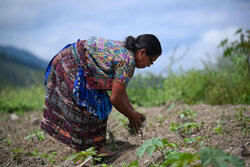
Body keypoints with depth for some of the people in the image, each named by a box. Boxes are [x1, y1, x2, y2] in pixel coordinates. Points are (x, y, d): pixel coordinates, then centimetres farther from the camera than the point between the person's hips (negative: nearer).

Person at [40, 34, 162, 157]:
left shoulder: (123, 49, 8)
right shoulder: (128, 61, -20)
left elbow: (120, 89, 15)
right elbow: (115, 98, -18)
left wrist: (133, 112, 16)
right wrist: (132, 116, -2)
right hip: (71, 66, -10)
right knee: (93, 107, -7)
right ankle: (98, 149, 3)